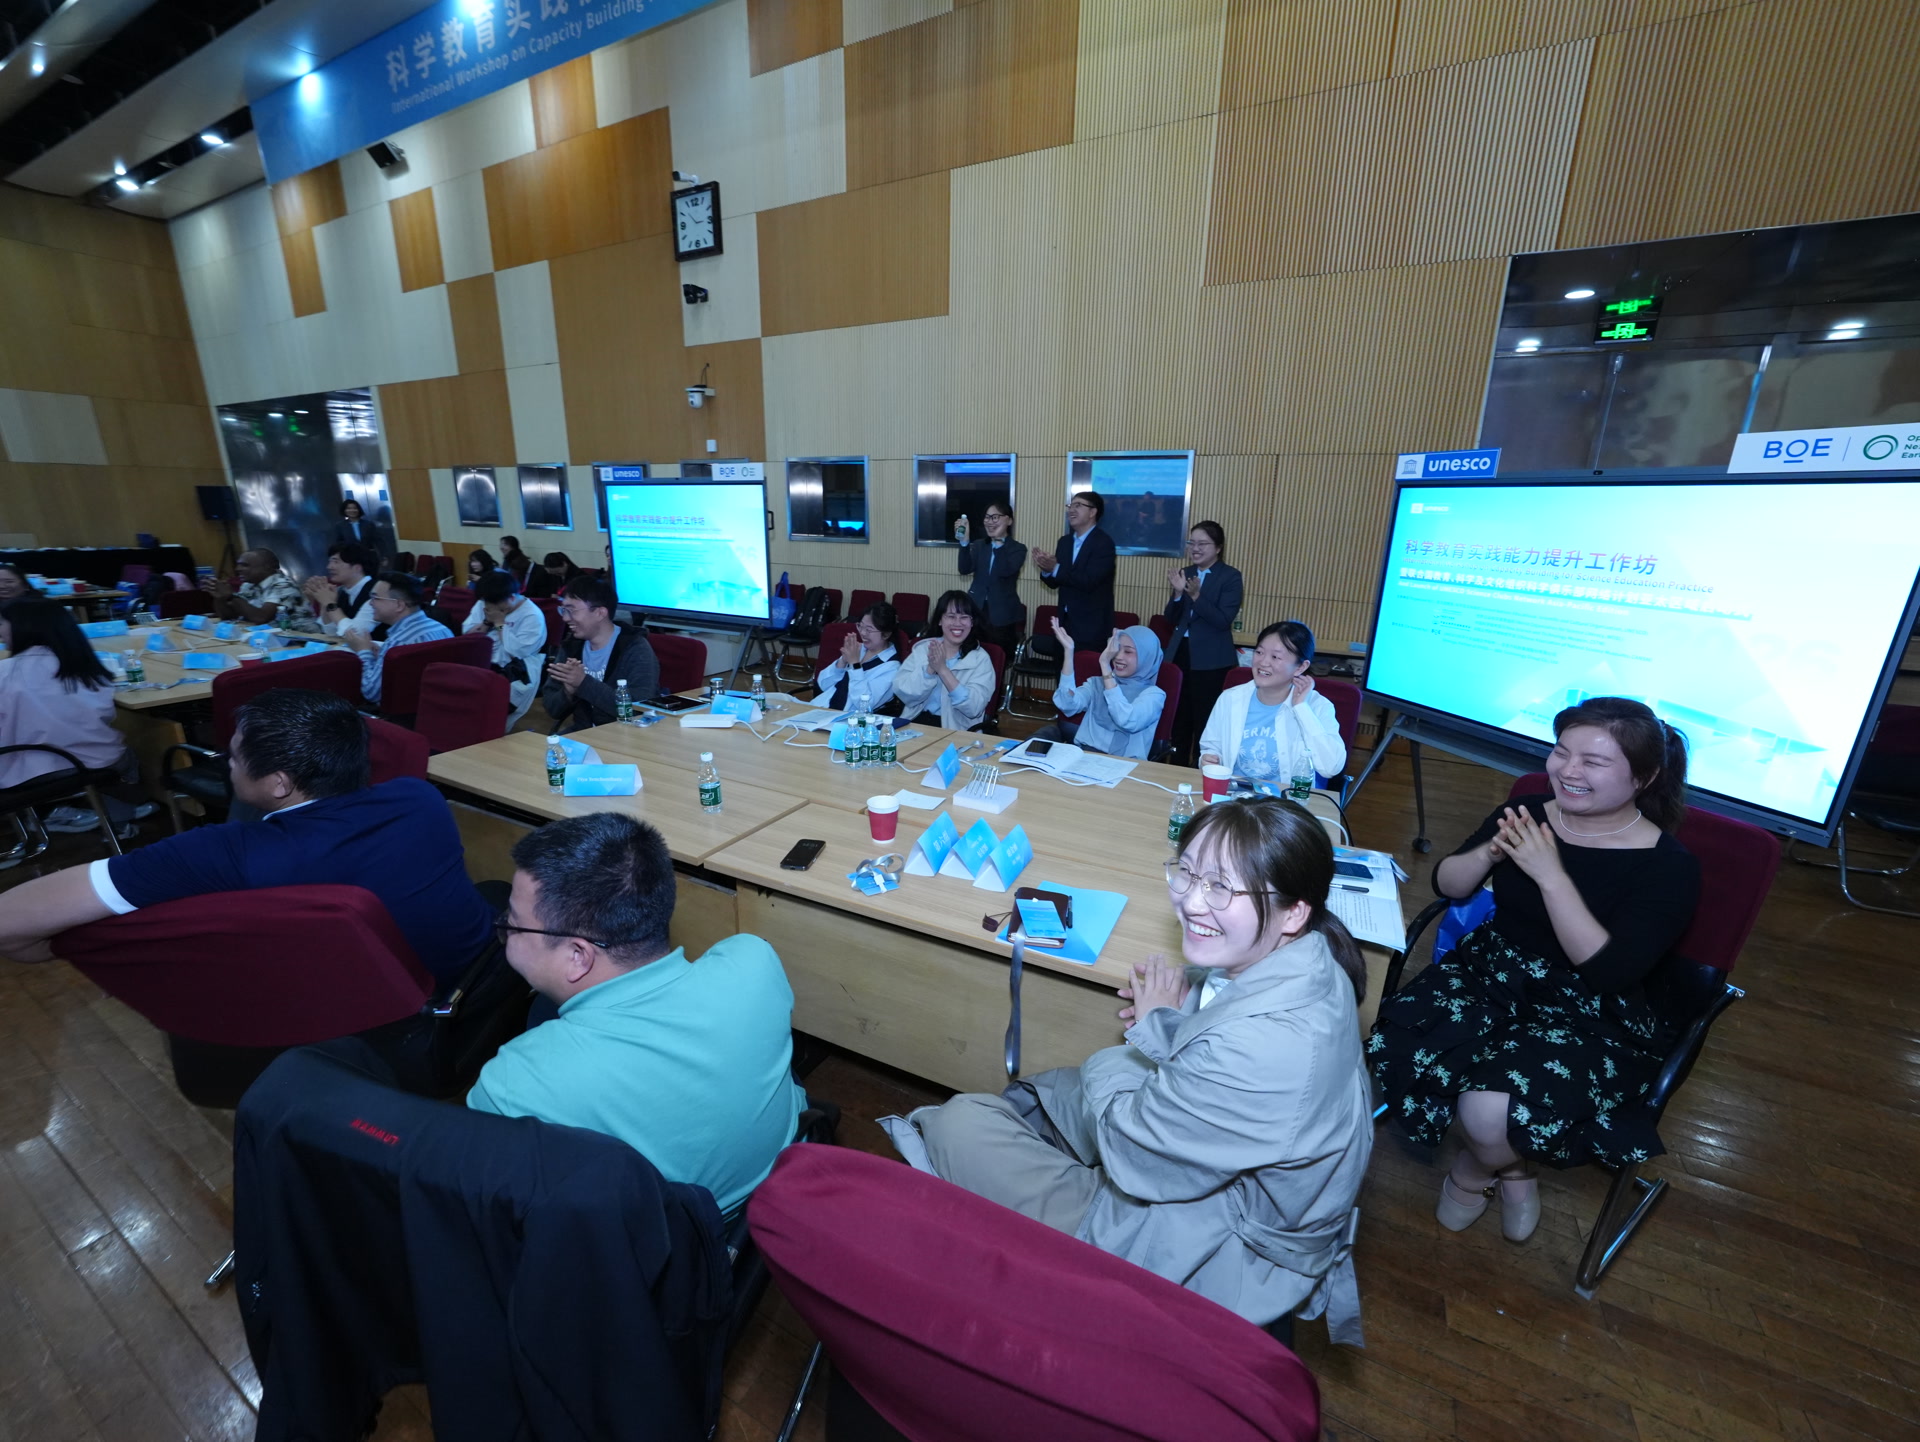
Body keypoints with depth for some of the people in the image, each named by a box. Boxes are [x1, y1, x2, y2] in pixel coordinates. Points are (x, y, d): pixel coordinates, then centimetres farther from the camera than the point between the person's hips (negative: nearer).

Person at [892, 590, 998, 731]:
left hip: (957, 730, -2)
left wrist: (942, 669, -18)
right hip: (916, 722, 3)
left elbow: (974, 708, -13)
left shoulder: (980, 658, 0)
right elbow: (901, 693, -2)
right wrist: (930, 668, -16)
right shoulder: (922, 648, 7)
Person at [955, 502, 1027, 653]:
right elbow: (965, 569, -7)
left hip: (1002, 616, -3)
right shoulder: (978, 545, 10)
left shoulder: (1018, 549, 0)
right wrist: (965, 540, -18)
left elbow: (1005, 571, -19)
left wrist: (999, 541, -19)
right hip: (976, 610, 3)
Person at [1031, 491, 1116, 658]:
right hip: (1066, 621, 7)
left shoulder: (1104, 542, -13)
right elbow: (1055, 583, 9)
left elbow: (1088, 581, -23)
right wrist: (1046, 569, -12)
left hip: (1091, 627, -7)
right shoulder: (1065, 541, 9)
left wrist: (1056, 568, -25)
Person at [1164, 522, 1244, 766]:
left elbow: (1224, 620, -16)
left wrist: (1196, 596, -26)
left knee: (1205, 718, -2)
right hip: (1180, 652, 5)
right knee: (1179, 715, 10)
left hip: (1211, 660, -5)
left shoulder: (1231, 577, -6)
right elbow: (1172, 619, 6)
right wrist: (1178, 592, -12)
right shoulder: (1185, 573, 9)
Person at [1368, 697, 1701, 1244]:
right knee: (1395, 1049, -22)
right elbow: (1447, 886, 4)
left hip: (1592, 1018, -3)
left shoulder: (1669, 865, -11)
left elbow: (1608, 971, -20)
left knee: (1491, 1114, -27)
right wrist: (1489, 852, -17)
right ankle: (1510, 1165, 9)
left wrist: (1550, 874, -26)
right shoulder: (1527, 815, -1)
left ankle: (1479, 1168, 15)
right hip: (1489, 972, 4)